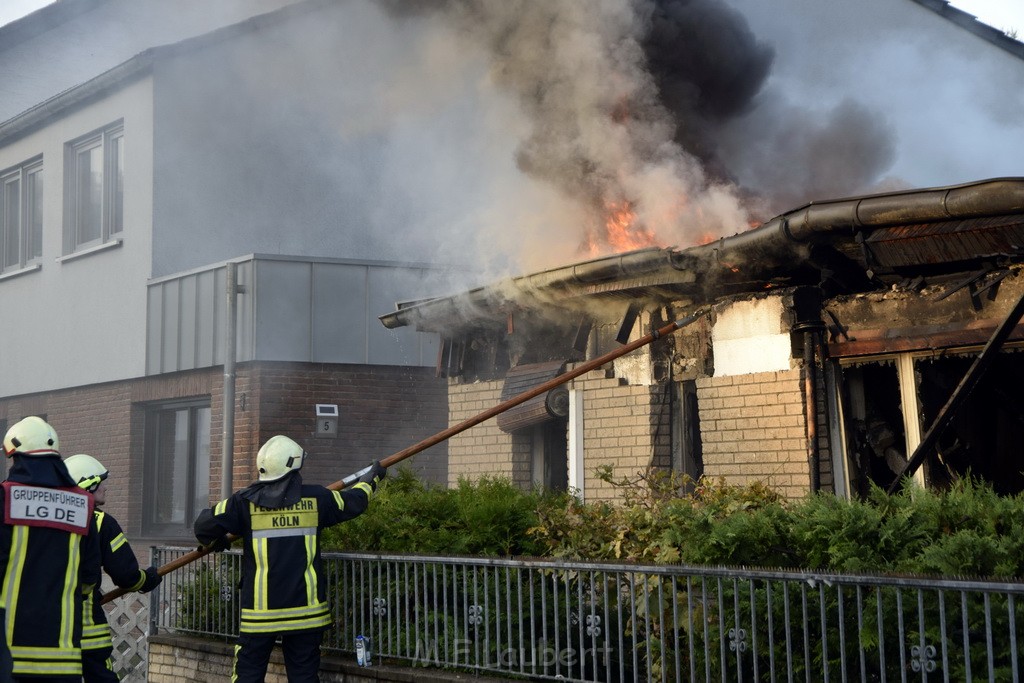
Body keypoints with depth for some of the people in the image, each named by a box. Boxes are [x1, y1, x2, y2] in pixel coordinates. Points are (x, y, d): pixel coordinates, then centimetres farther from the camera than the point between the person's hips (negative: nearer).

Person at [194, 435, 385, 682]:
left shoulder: (246, 501, -5)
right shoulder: (314, 498, 1)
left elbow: (206, 524, -9)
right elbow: (353, 502, 16)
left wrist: (215, 543, 14)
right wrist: (371, 479, 37)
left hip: (260, 608, -1)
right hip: (305, 606, 1)